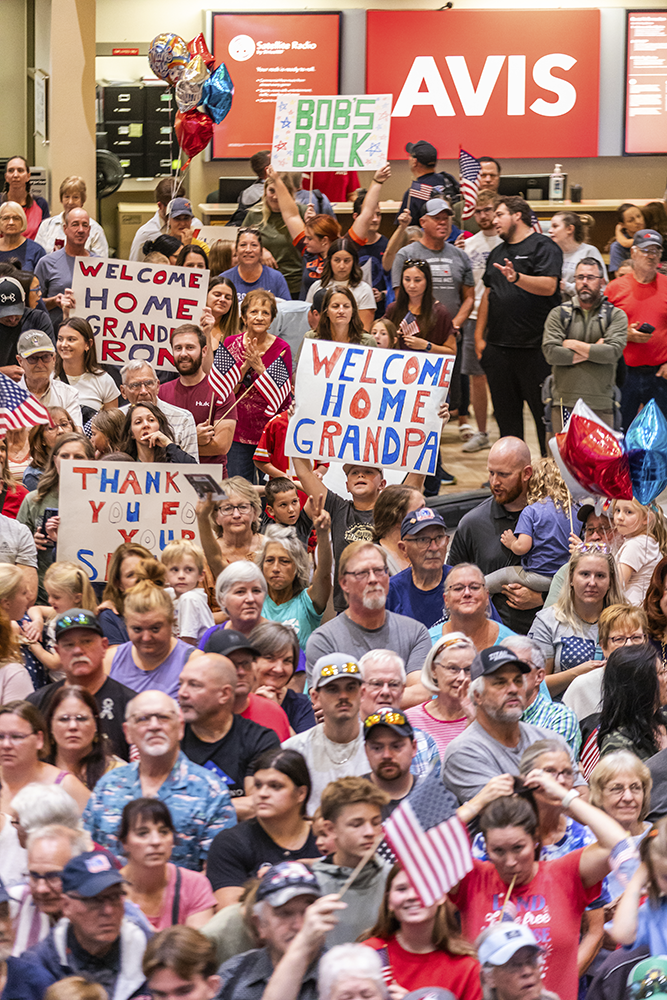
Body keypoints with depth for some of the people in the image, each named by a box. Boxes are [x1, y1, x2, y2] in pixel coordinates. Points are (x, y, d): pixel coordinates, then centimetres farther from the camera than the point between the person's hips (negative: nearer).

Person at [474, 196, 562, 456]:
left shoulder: (543, 247, -3)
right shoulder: (498, 253, 20)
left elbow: (548, 286, -17)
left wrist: (517, 278, -33)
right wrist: (479, 336, 16)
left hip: (534, 347, -7)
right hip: (498, 347, 7)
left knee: (544, 411, -3)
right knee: (506, 413, 9)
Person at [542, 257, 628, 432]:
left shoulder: (616, 315, 6)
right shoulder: (558, 314, 8)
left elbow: (614, 352, -11)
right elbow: (550, 353, -6)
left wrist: (575, 345, -5)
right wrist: (593, 351, -6)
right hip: (564, 403, 1)